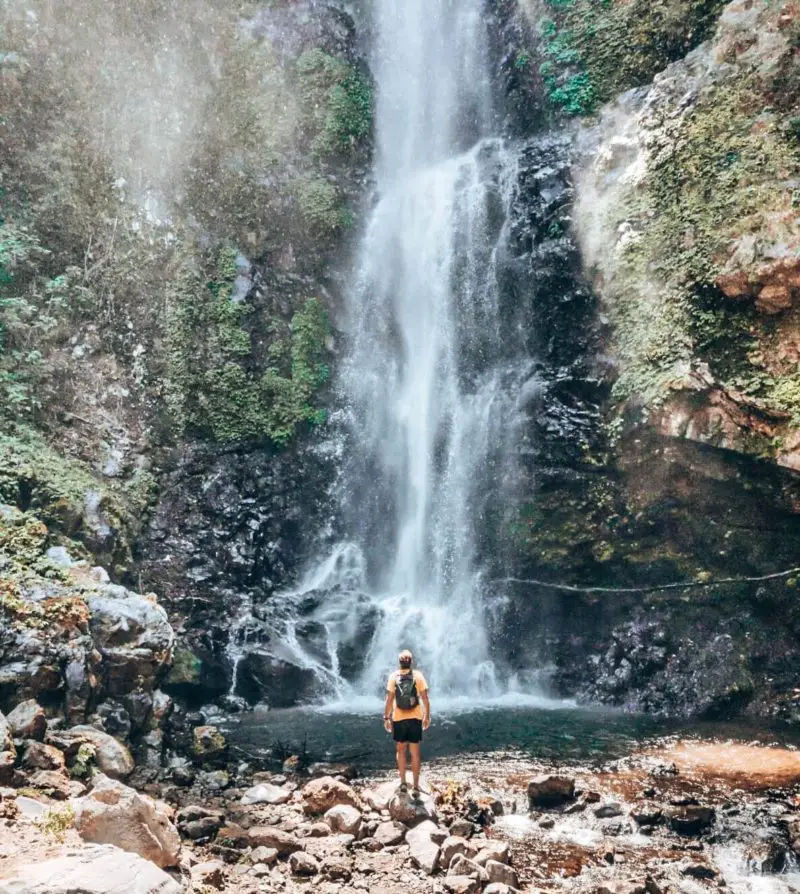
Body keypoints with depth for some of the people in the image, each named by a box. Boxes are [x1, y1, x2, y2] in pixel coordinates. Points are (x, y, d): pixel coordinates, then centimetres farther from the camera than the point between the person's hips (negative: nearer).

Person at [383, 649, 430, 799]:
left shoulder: (393, 676, -6)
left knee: (400, 750, 17)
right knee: (415, 753, 6)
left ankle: (403, 782, 14)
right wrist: (427, 716, 5)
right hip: (415, 718, 0)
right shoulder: (418, 676, -6)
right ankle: (416, 786, 6)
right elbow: (425, 699, -5)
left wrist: (386, 717, 1)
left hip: (399, 719, 0)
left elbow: (389, 699, -7)